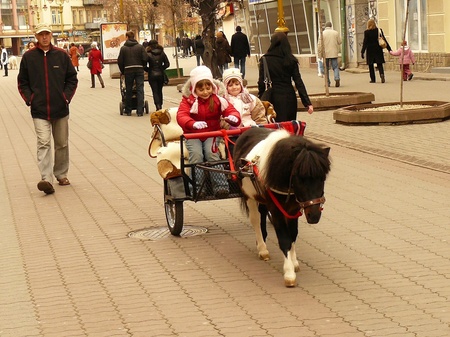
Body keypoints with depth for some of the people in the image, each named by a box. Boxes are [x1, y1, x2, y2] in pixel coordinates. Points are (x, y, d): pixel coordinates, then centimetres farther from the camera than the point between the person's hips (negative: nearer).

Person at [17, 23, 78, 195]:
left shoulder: (61, 55, 2)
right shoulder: (28, 57, 1)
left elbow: (72, 78, 8)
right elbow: (22, 82, 7)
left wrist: (67, 96, -2)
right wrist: (29, 99, -5)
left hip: (61, 109, 2)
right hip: (39, 110, -2)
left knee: (62, 144, 13)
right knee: (44, 143, -14)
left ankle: (61, 174, 29)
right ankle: (46, 179, -21)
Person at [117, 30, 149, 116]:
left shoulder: (123, 48, 0)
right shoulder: (140, 46, 1)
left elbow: (120, 61, 0)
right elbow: (145, 58, -5)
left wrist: (123, 71, 14)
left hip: (128, 71, 0)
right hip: (139, 70, 0)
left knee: (129, 91, 9)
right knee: (140, 90, 1)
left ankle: (128, 111, 14)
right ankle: (140, 111, -5)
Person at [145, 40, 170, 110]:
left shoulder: (148, 55, -9)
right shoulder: (162, 53, 1)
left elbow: (144, 66, -13)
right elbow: (167, 64, 1)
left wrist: (148, 70, 5)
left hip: (152, 75, -3)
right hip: (161, 75, 3)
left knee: (155, 92, -1)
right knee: (160, 91, 15)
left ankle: (158, 106, -15)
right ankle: (160, 105, 19)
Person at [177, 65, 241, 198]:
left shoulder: (218, 99, 2)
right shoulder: (188, 100, -3)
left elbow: (231, 110, -3)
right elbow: (181, 116, -19)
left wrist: (234, 118, -32)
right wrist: (193, 124, -43)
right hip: (193, 134, 0)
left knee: (211, 152, -28)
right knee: (196, 154, -28)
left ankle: (220, 185, -28)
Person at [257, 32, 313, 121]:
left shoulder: (265, 60, -5)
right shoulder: (291, 60, -2)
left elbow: (261, 82, -5)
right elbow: (298, 82, -5)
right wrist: (307, 103, -5)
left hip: (274, 98, -2)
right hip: (289, 97, 2)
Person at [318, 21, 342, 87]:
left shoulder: (322, 33, -5)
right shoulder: (336, 33, 1)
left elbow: (320, 44, -8)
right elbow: (340, 42, 4)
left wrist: (321, 52, 1)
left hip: (325, 53, -1)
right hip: (334, 53, 1)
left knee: (326, 68, 9)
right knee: (335, 67, 5)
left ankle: (327, 82, 10)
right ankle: (337, 78, -20)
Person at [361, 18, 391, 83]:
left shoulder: (366, 32, -9)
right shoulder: (379, 31, 1)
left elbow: (365, 43, -10)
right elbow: (384, 40, 3)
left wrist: (362, 52, -7)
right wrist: (389, 49, 8)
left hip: (370, 50, -3)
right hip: (378, 50, 3)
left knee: (371, 65, 7)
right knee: (379, 64, 7)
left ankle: (373, 79, 7)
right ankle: (382, 74, -20)